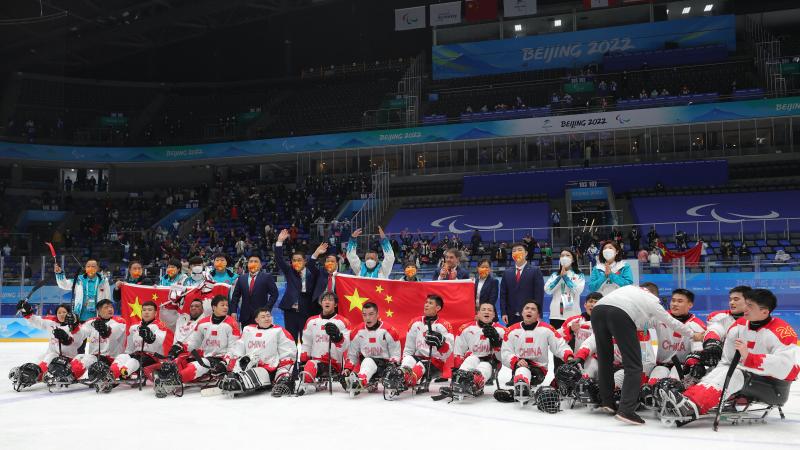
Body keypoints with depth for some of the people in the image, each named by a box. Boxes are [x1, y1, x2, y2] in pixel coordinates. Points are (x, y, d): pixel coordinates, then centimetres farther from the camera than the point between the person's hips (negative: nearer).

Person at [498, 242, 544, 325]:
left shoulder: (535, 271, 4)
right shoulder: (507, 273, 14)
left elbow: (539, 294, -2)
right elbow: (503, 295, 11)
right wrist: (504, 313, 0)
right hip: (511, 317, 3)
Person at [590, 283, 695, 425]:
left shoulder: (629, 288, 41)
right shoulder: (652, 300, 31)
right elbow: (672, 322, 41)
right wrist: (692, 334, 55)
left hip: (598, 308, 5)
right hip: (621, 313, -4)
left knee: (605, 359, 21)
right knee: (634, 366, 3)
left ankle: (606, 402, 28)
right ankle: (626, 410, -9)